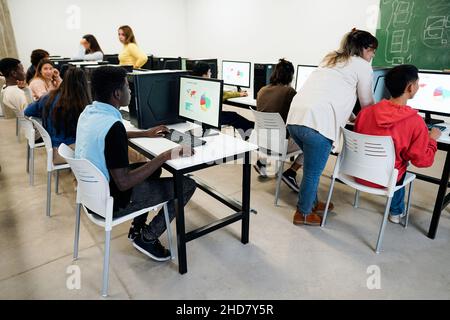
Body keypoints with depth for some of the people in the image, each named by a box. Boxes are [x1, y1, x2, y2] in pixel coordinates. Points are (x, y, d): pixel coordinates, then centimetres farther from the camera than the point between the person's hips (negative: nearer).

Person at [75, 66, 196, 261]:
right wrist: (165, 156, -25)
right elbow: (124, 183, -29)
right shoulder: (112, 126, -30)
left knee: (152, 168, 27)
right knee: (187, 185, -4)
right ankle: (147, 238, 8)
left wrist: (146, 134, 24)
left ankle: (137, 229, 28)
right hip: (111, 202, -9)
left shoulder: (88, 112, -1)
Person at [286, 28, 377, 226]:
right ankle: (303, 213, 26)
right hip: (317, 123, -8)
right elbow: (367, 104, 19)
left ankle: (312, 202, 41)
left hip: (295, 117, 8)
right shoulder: (362, 66, 10)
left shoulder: (329, 59, 31)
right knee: (313, 172, 9)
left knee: (312, 166, 26)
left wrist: (350, 116, 45)